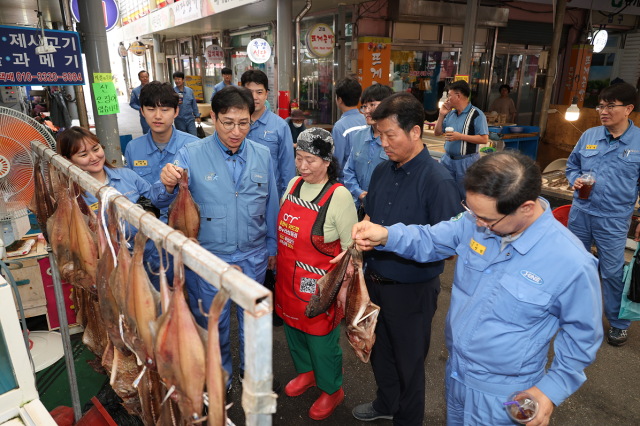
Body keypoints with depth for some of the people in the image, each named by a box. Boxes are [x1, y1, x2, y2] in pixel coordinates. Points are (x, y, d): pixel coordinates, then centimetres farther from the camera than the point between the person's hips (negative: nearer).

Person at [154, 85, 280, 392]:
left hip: (253, 256, 2)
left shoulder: (262, 156, -2)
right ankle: (220, 374, 43)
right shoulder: (191, 155, -11)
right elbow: (161, 201, -15)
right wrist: (167, 184, -38)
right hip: (211, 257, -2)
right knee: (215, 321, 16)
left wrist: (272, 246, 12)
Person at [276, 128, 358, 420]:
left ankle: (332, 391, 39)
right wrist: (276, 258, 17)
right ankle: (306, 372, 53)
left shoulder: (339, 197, -21)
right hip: (289, 280, 7)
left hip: (320, 286, -6)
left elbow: (350, 250, -15)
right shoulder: (293, 185, -1)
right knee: (293, 327, 24)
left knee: (321, 340, 11)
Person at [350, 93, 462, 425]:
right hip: (375, 281, 7)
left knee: (408, 361, 16)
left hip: (412, 289, -6)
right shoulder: (382, 171, 1)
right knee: (380, 351, 26)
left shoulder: (438, 181, -21)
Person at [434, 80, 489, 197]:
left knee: (464, 195, 6)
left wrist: (461, 137, -21)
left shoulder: (477, 114, -11)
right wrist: (441, 114, 1)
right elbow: (437, 132, 13)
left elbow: (484, 139, -17)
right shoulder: (451, 114, 11)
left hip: (466, 161, -6)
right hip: (447, 159, 6)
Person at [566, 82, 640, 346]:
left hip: (613, 220, -3)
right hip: (580, 213, 3)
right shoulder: (589, 136, 0)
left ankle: (618, 323, 26)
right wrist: (575, 180, -8)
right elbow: (572, 165, 14)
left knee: (612, 272, 5)